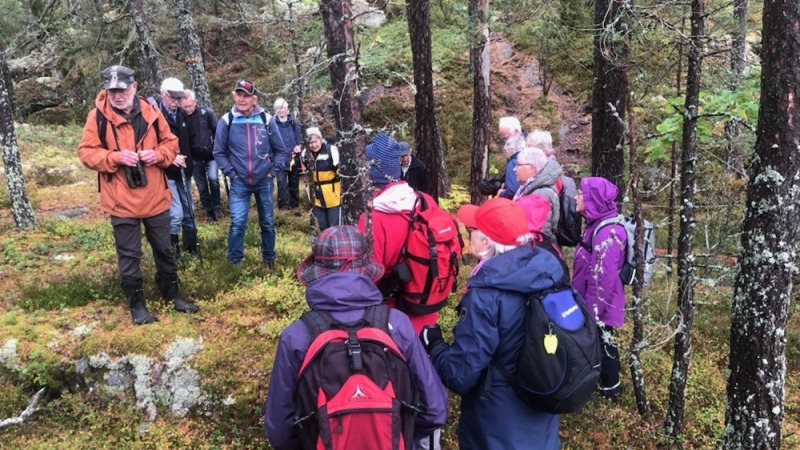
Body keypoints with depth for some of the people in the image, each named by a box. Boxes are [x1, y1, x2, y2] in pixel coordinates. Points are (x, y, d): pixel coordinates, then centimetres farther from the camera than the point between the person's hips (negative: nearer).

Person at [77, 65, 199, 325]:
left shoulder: (150, 112, 1)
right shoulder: (98, 116, -6)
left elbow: (171, 143, 8)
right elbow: (86, 152, -6)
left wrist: (159, 154, -13)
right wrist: (116, 157, -22)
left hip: (155, 197, 3)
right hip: (121, 200, -2)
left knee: (164, 249, 15)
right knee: (129, 255, 7)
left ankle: (172, 295, 31)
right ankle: (136, 305, 21)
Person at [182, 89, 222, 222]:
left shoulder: (206, 112, -11)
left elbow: (217, 131, -4)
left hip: (211, 155, -2)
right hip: (195, 158, 2)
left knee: (213, 177, -21)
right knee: (202, 187, 7)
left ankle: (216, 205, 1)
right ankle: (209, 211, 22)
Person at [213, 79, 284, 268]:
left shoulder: (266, 119, -5)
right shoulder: (226, 121, -8)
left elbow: (280, 149, 6)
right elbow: (219, 152, 1)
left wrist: (273, 171, 0)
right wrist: (231, 173, -5)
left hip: (264, 181, 2)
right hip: (239, 183, -2)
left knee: (267, 223, 12)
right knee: (237, 223, -8)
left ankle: (269, 258, 30)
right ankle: (234, 262, 7)